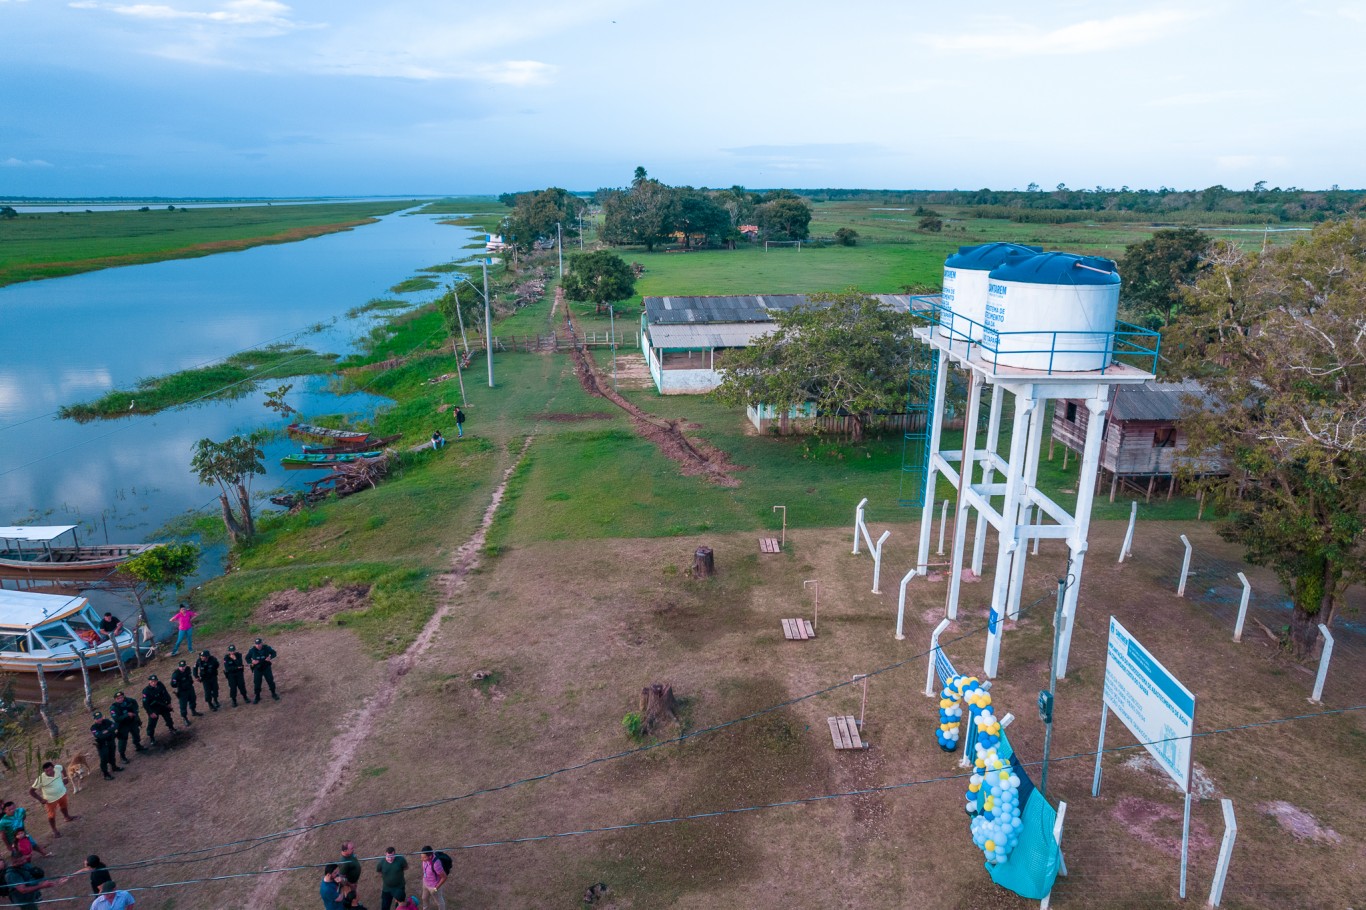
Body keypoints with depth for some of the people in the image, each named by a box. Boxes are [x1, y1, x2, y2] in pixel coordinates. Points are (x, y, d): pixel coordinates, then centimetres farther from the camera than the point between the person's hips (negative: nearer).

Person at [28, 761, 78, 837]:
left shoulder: (58, 768, -23)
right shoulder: (41, 779, -34)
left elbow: (63, 768, 4)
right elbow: (31, 791, -22)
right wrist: (41, 799, -21)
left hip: (62, 793, 4)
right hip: (51, 799, -4)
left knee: (64, 806, 32)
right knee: (52, 815, 13)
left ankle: (67, 817, 61)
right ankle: (54, 830, 38)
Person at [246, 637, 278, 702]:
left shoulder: (267, 648, -12)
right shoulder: (252, 650, -12)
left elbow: (274, 653, 2)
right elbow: (247, 658, 1)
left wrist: (270, 657, -19)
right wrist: (252, 661, -20)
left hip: (266, 668, 0)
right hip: (257, 669, 0)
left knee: (271, 681, 8)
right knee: (257, 683, 6)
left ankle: (273, 694, 28)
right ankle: (257, 697, 24)